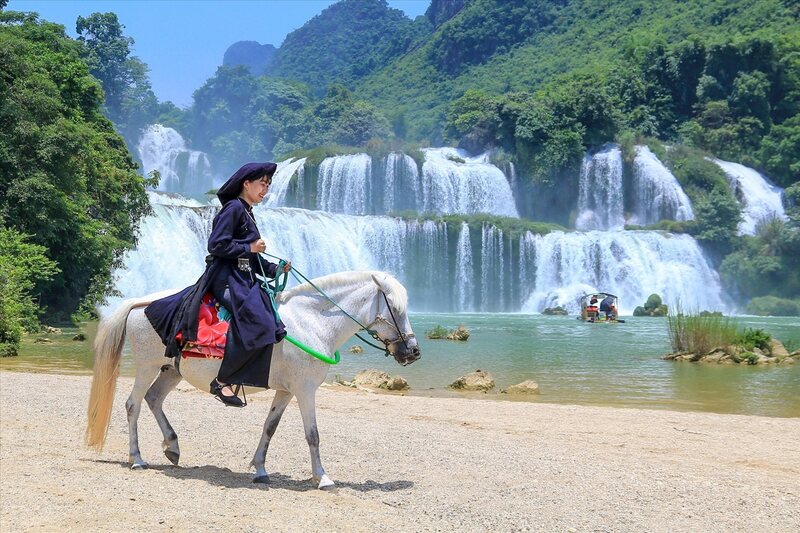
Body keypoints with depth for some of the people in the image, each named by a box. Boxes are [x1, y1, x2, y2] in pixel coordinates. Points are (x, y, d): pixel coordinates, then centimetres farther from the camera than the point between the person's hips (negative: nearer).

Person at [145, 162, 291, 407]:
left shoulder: (247, 213, 23)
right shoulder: (233, 208, -6)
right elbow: (217, 245, -16)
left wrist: (274, 269, 10)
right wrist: (250, 248, -11)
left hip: (244, 278, 10)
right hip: (226, 277, -10)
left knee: (272, 322, -2)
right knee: (256, 322, -29)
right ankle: (222, 381, -24)